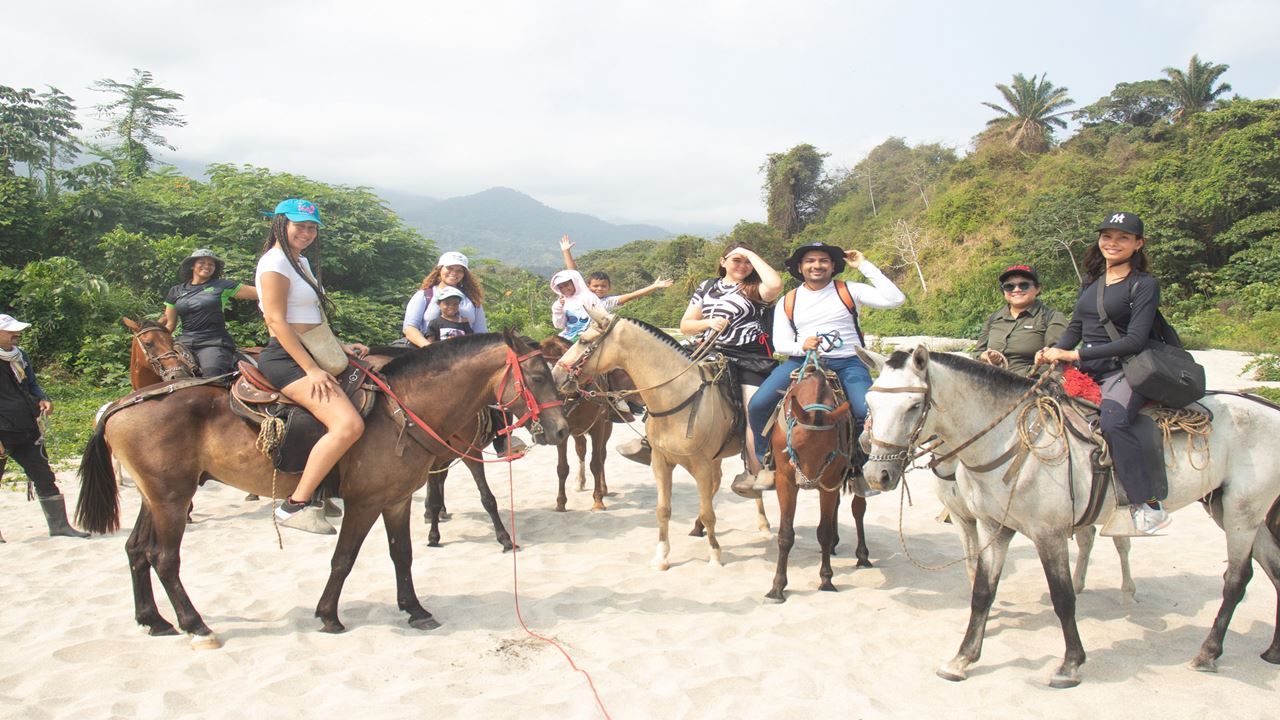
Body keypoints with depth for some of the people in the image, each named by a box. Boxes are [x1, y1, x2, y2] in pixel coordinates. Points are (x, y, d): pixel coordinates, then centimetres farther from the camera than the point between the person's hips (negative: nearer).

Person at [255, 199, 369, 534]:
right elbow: (276, 321, -17)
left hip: (308, 356, 11)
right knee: (349, 424, -27)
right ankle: (295, 505, -20)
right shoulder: (275, 262, -9)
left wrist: (339, 347, 14)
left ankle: (326, 487, 16)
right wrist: (312, 370, -21)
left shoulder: (300, 262, 20)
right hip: (286, 359, -11)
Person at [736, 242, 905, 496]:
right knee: (758, 405, -17)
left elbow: (894, 299, -8)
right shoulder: (787, 303, 11)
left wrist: (865, 266, -6)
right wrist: (802, 346, -15)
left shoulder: (850, 291, 4)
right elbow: (781, 344, 8)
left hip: (848, 363, -2)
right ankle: (767, 465, 4)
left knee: (868, 413, -28)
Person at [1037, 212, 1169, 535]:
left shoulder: (1144, 285, -4)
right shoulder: (1091, 282, 16)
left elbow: (1135, 341, -13)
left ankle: (1149, 507, -27)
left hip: (1125, 373, -7)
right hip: (1087, 374, 7)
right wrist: (1054, 352, -6)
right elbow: (1075, 327, 17)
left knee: (1113, 420, -34)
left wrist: (1075, 355, -19)